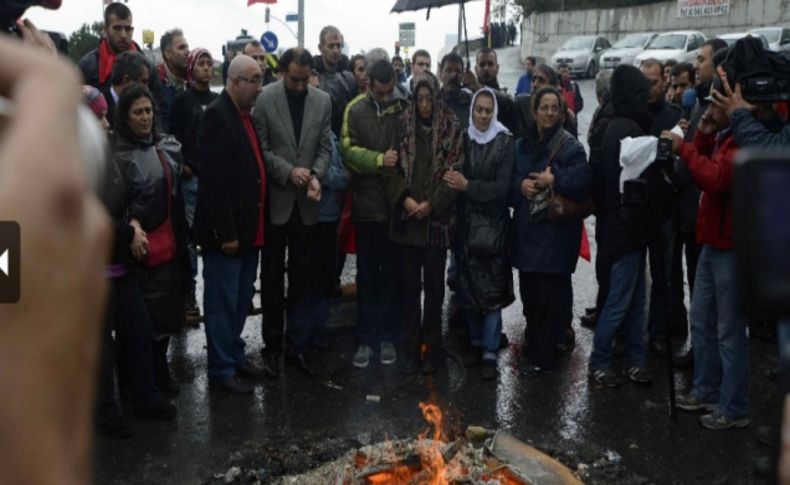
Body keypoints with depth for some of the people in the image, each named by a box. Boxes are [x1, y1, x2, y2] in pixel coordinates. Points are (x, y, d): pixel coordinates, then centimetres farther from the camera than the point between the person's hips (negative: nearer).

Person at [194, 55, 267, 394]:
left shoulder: (245, 114, 12)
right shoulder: (217, 116, -15)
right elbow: (215, 180, -21)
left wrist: (254, 226, 12)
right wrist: (225, 233, -22)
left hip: (248, 228, 9)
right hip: (228, 230, -9)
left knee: (241, 299, 19)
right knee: (223, 302, 3)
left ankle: (235, 355, 34)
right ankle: (221, 370, 15)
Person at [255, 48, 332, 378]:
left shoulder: (322, 101, 4)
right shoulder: (265, 99, -4)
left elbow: (325, 147, 5)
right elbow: (260, 148, -5)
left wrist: (316, 176, -12)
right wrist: (288, 171, -15)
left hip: (305, 202, 2)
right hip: (275, 199, -2)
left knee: (302, 277, 7)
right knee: (272, 276, 9)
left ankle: (297, 345, 17)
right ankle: (272, 346, 21)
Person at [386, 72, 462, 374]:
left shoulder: (451, 127, 1)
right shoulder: (403, 125, 5)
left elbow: (455, 171, -3)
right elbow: (392, 167, 3)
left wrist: (432, 203, -12)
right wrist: (404, 198, -11)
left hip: (437, 219, -1)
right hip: (407, 218, 1)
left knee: (434, 285, 5)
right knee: (410, 285, 6)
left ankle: (431, 348, 17)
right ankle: (411, 347, 17)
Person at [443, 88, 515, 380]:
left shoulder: (505, 141, -4)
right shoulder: (463, 138, 5)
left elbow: (502, 187, -10)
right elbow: (454, 177, 7)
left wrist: (468, 186, -17)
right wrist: (456, 184, -11)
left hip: (492, 225, -3)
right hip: (466, 224, 3)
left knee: (492, 290, -2)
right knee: (468, 288, 9)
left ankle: (490, 353, 7)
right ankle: (476, 342, 26)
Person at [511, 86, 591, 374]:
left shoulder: (571, 147, -5)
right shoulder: (524, 145, 13)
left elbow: (583, 182, -15)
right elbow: (510, 181, 13)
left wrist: (554, 181, -15)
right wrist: (521, 185, -7)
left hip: (556, 230, -5)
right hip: (526, 230, 5)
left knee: (550, 293, -3)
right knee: (529, 291, 8)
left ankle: (543, 355, 9)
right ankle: (535, 346, 26)